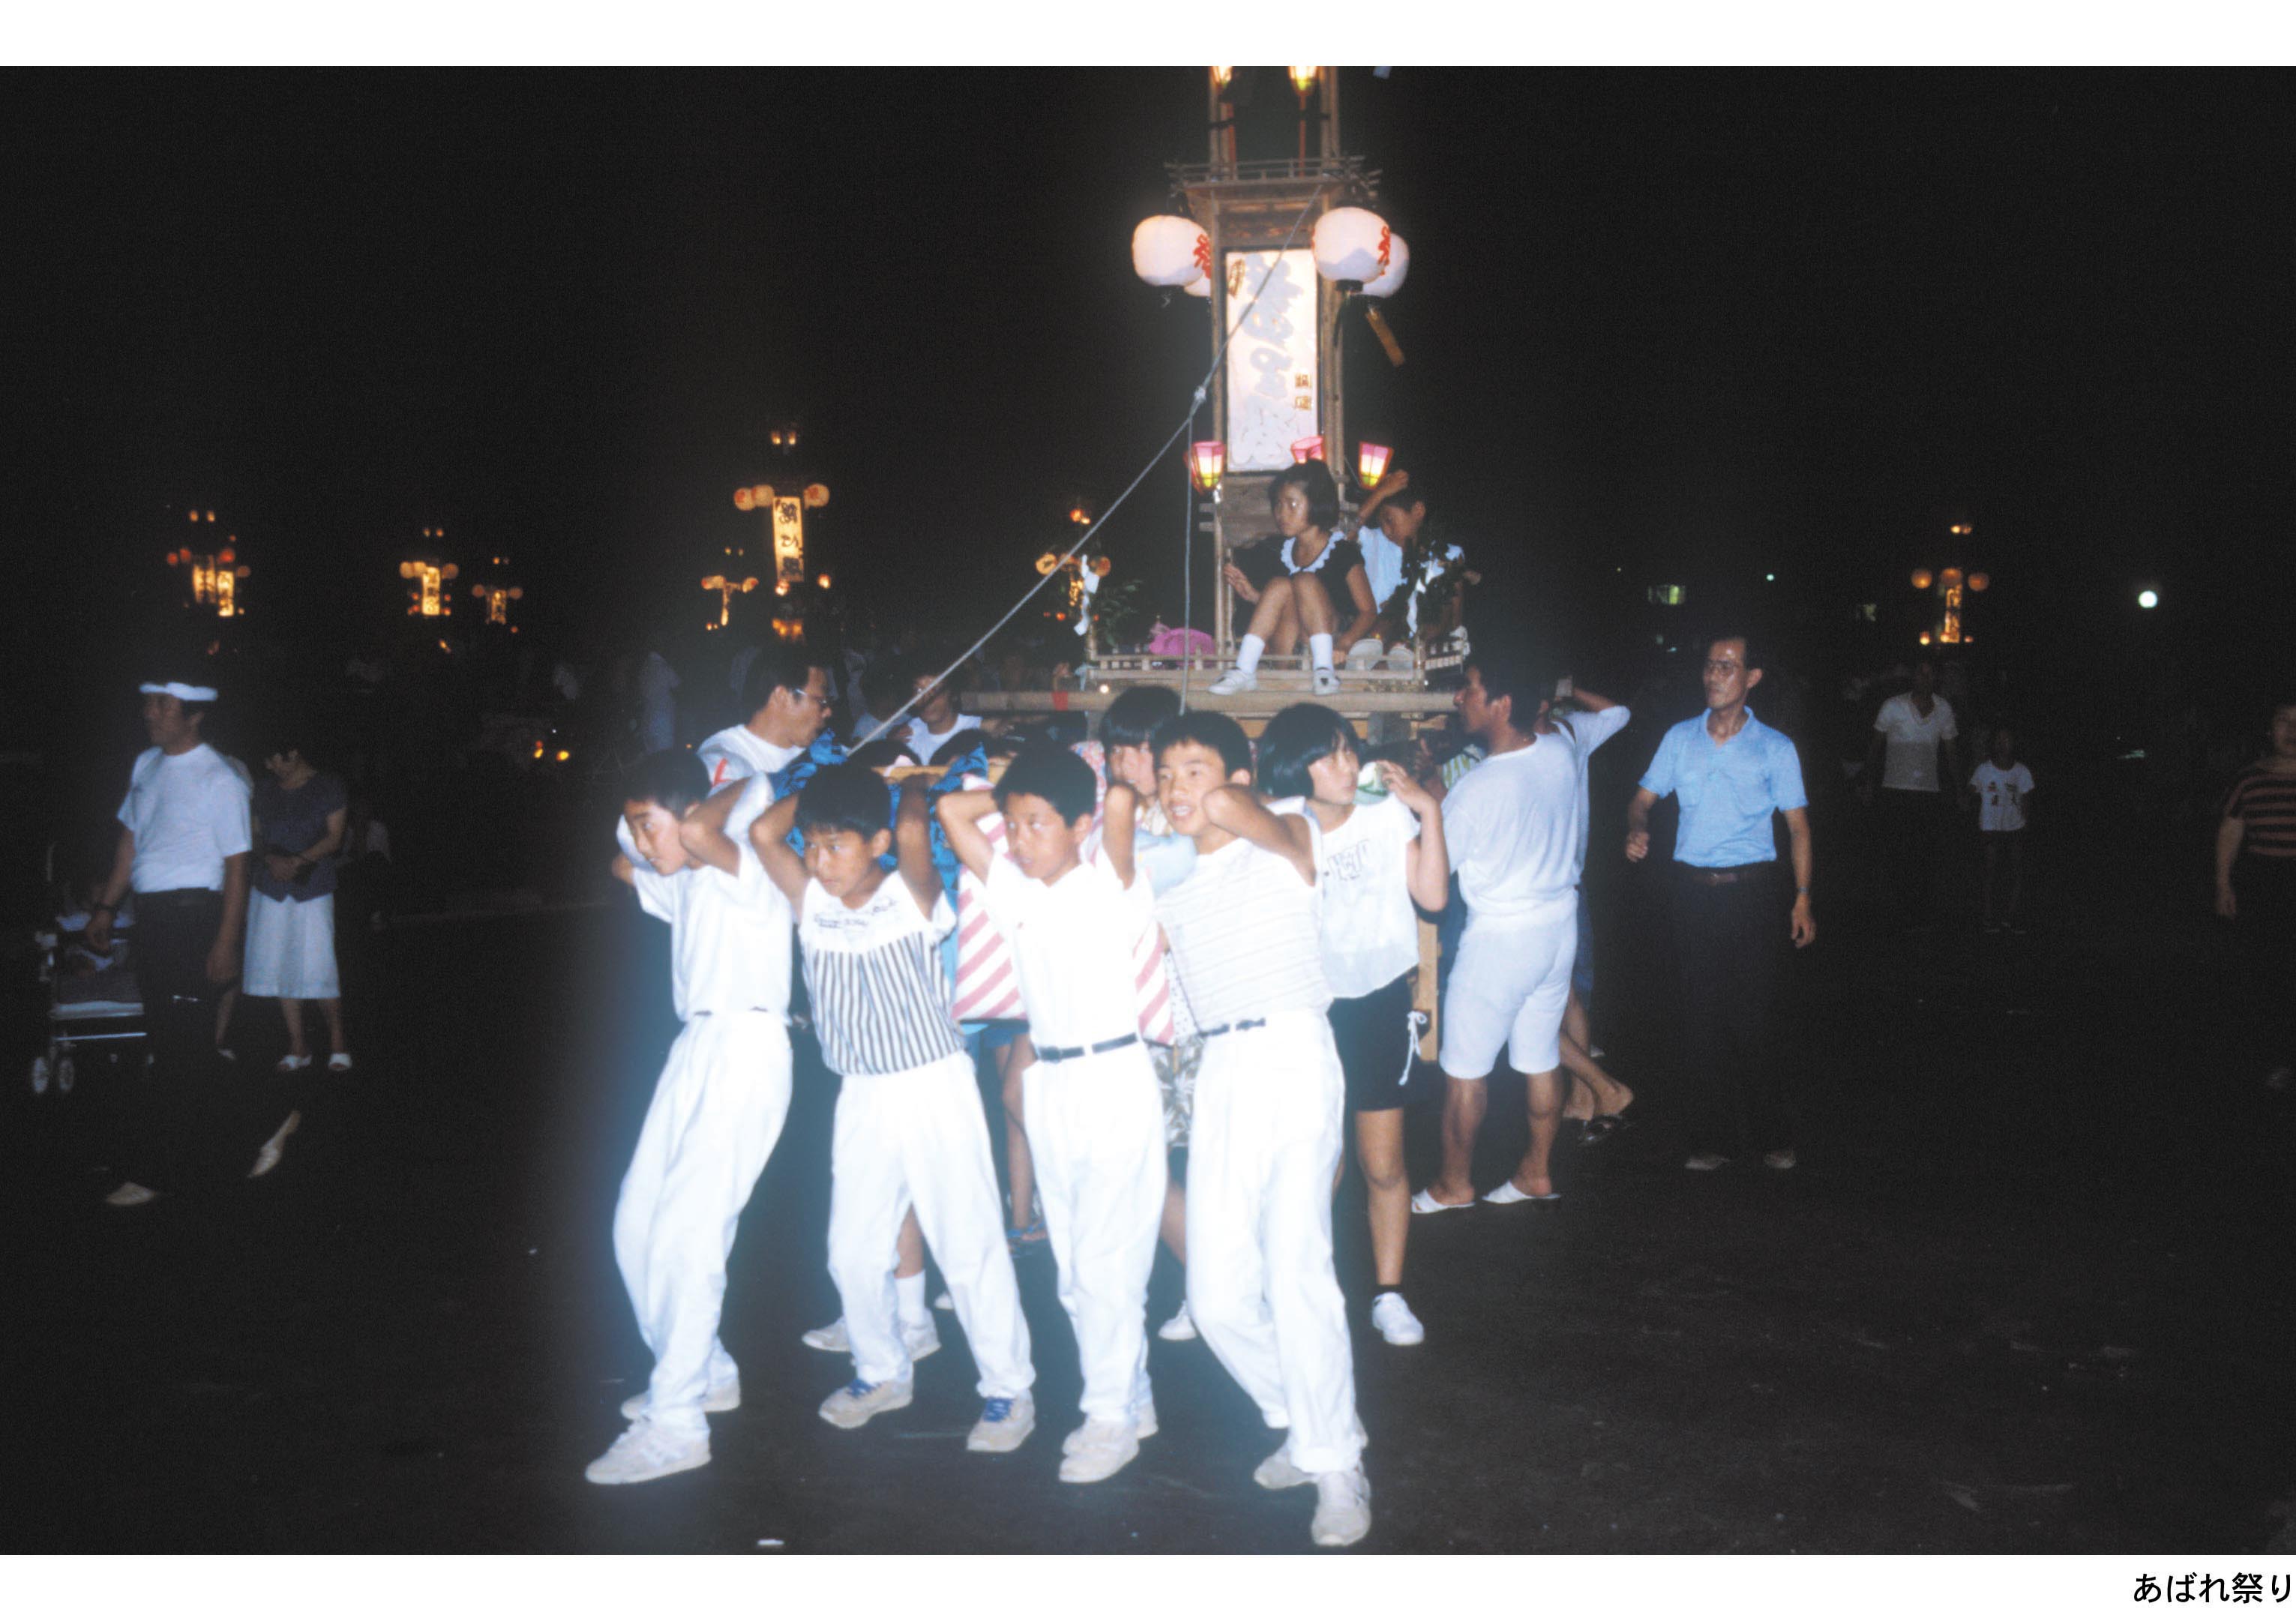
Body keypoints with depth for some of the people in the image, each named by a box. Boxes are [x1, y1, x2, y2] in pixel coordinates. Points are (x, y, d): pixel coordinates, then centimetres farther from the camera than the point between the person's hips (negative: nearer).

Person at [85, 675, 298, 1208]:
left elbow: (236, 865, -11)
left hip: (194, 914, -8)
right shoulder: (145, 766, 11)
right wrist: (106, 906, 16)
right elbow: (130, 840, 20)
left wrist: (225, 943, -15)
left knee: (179, 1047, -3)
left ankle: (152, 1171, 5)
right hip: (151, 916, 8)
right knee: (176, 1041, 11)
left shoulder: (218, 781, -10)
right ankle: (258, 1128, 23)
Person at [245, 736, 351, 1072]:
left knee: (318, 968, -9)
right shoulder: (266, 789, 13)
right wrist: (271, 859, -8)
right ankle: (298, 1047, 11)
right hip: (271, 889, 4)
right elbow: (256, 833, 12)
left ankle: (338, 1043, 5)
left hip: (312, 889, -4)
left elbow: (334, 838, -4)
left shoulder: (328, 786, 0)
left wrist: (299, 861, -18)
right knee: (280, 968, 3)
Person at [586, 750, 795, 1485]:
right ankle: (703, 1373, 26)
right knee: (637, 1226, 11)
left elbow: (699, 833, -32)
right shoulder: (684, 886, 19)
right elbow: (623, 865, 40)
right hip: (694, 1049, 10)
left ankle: (675, 1423, -4)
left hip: (745, 1050, -10)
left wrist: (741, 795, -15)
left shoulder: (744, 871, -10)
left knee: (684, 1234, -11)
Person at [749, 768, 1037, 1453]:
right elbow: (762, 833, -10)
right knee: (852, 1250, 11)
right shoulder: (811, 904, 1)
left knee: (968, 1245, 1)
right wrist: (816, 788, 0)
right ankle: (883, 1372, 34)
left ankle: (1009, 1390, 16)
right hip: (862, 1097, 5)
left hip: (936, 1088, -5)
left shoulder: (913, 900, -12)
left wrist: (910, 787, -9)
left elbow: (914, 830, -29)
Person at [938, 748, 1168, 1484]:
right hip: (1048, 1083, 6)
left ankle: (1112, 1416, 8)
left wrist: (1116, 793, -5)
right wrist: (1014, 792, 7)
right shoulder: (1014, 889, 7)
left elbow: (1121, 799, -26)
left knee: (1107, 1258, -4)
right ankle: (1130, 1400, 24)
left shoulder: (1109, 885, -9)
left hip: (1114, 1078, -6)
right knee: (1073, 1264, 11)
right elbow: (952, 809, 7)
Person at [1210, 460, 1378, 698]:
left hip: (1334, 637, -4)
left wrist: (1345, 642, -24)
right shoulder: (1280, 553, 12)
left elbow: (1368, 610, -6)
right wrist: (1252, 594, 0)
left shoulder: (1342, 552, -4)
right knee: (1279, 585, -20)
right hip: (1289, 651, 4)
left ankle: (1324, 668, -32)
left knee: (1305, 581, -23)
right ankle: (1244, 671, -27)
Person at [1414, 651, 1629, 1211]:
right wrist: (1552, 692, 18)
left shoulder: (1473, 790, -24)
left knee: (1465, 1067, 8)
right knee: (1542, 1059, 18)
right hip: (1560, 925, 7)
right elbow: (1614, 711, 16)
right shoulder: (1563, 745, -8)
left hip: (1499, 938, -7)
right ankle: (1538, 1173, 30)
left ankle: (1454, 1183, 21)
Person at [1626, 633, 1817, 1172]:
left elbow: (1798, 826, 5)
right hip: (1693, 889, 2)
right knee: (1702, 1017, 4)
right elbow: (1644, 797, 12)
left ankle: (1771, 1133, 14)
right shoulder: (1679, 738, 7)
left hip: (1749, 890, -2)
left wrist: (1803, 898, -1)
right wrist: (1637, 829, -12)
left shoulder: (1774, 748, 1)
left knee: (1754, 1016, -1)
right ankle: (1714, 1137, 13)